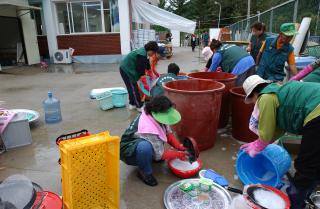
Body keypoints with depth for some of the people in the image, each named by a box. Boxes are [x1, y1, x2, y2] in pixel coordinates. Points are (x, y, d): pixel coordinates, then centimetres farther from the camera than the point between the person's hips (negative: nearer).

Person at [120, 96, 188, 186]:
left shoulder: (154, 117, -15)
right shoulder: (148, 129, -36)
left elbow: (168, 133, 0)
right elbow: (160, 154, -25)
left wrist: (179, 147, -11)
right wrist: (177, 154, -14)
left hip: (140, 143, 9)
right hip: (128, 153, -9)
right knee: (145, 146, -38)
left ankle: (152, 157, 13)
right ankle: (145, 172, -12)